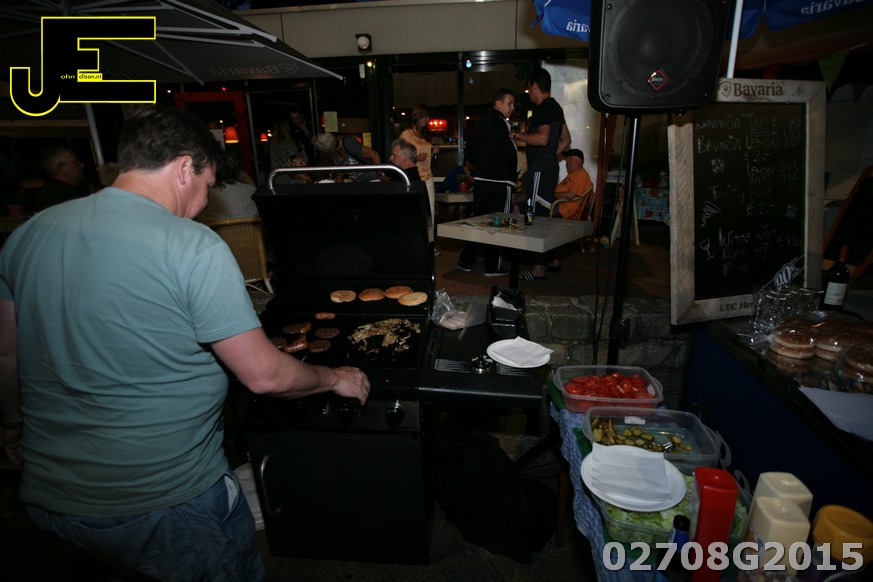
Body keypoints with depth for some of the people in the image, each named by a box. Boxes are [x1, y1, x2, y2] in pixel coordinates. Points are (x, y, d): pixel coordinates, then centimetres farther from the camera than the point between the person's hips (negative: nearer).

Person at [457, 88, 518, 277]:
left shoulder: (479, 123, 13)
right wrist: (514, 172, 1)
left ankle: (466, 261, 18)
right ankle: (493, 266, 5)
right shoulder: (499, 123, -12)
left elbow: (469, 155, 18)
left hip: (481, 180, 8)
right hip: (500, 182, -8)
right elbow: (510, 154, -16)